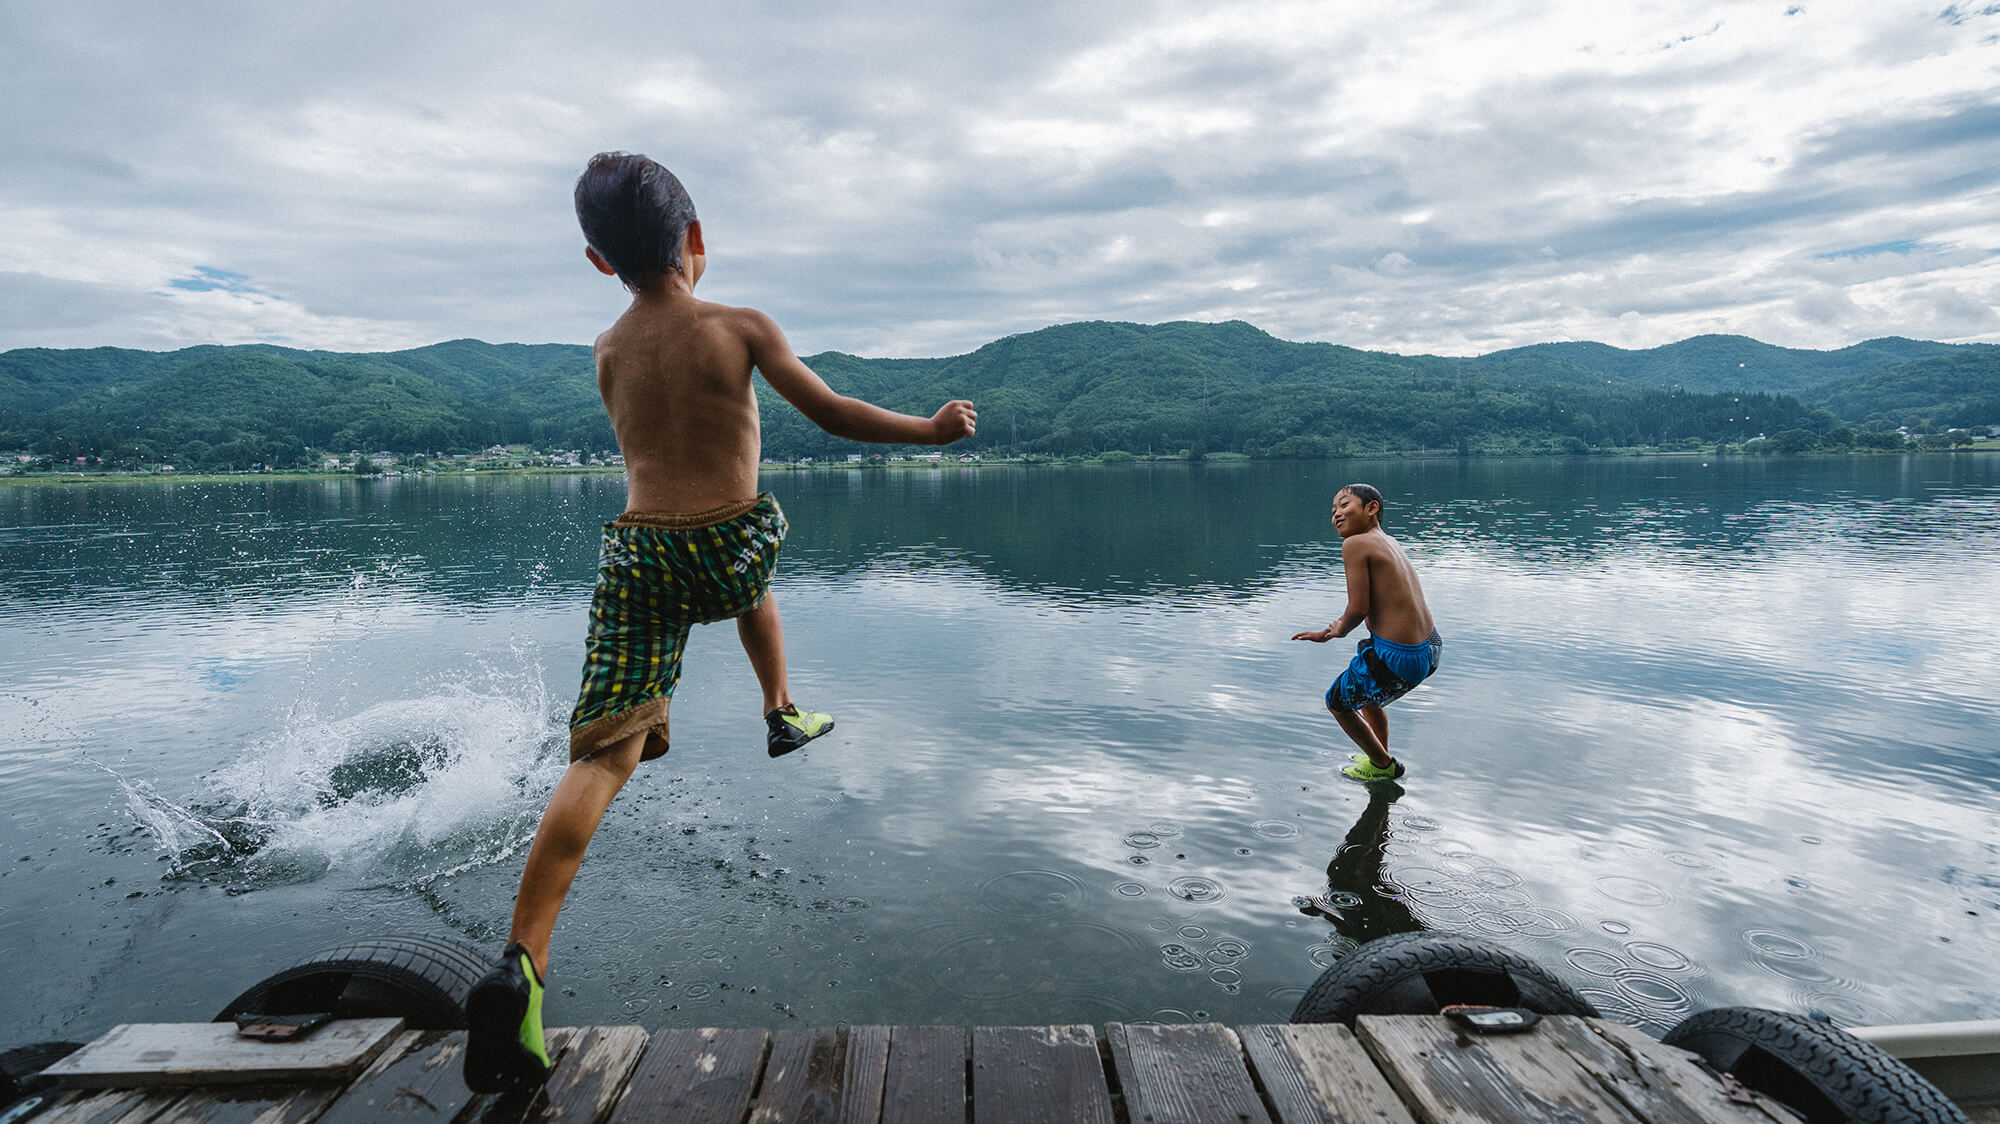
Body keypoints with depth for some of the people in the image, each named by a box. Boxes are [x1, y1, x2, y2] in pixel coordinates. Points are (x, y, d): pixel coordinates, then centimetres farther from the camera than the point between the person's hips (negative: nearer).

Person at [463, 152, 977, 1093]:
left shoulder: (607, 352, 11)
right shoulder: (739, 326, -1)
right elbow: (835, 417, -4)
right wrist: (933, 429, 9)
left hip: (635, 552, 2)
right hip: (728, 548, -1)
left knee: (602, 754, -4)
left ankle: (522, 963, -14)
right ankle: (782, 714, 49)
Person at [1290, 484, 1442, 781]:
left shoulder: (1356, 544, -14)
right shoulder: (1390, 542, 11)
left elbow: (1358, 609, -17)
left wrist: (1340, 630, 5)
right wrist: (1328, 632, 25)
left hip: (1399, 659, -8)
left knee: (1337, 703, 19)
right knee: (1367, 694, 36)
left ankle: (1383, 765, 33)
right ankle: (1380, 755, 51)